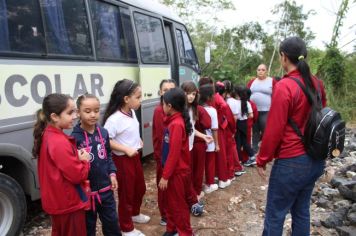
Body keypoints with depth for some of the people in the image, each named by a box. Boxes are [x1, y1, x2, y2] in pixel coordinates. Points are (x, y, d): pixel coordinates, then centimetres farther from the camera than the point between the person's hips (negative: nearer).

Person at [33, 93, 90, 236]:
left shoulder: (46, 135, 0)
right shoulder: (60, 143, -29)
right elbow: (78, 176, -26)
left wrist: (77, 157, -3)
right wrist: (84, 161, -9)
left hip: (55, 201, 9)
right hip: (68, 204, -9)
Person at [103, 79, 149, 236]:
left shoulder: (132, 112, 2)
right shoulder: (114, 118, -25)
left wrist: (138, 140, 4)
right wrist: (126, 149, -25)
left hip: (135, 156, 9)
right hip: (122, 159, -8)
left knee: (140, 188, 24)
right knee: (126, 193, 7)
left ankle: (134, 213, 49)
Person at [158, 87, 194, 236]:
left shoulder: (176, 124, -24)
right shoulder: (175, 121, 4)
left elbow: (174, 153, -24)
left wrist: (165, 176, -19)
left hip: (177, 171, -9)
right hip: (174, 169, 9)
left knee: (178, 204, 7)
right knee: (171, 201, 21)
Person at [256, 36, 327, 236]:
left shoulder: (284, 86, -18)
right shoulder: (317, 84, 4)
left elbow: (274, 129, -16)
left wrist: (262, 160, -6)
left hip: (291, 162, -7)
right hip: (316, 160, 8)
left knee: (275, 214, 5)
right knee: (302, 211, 19)